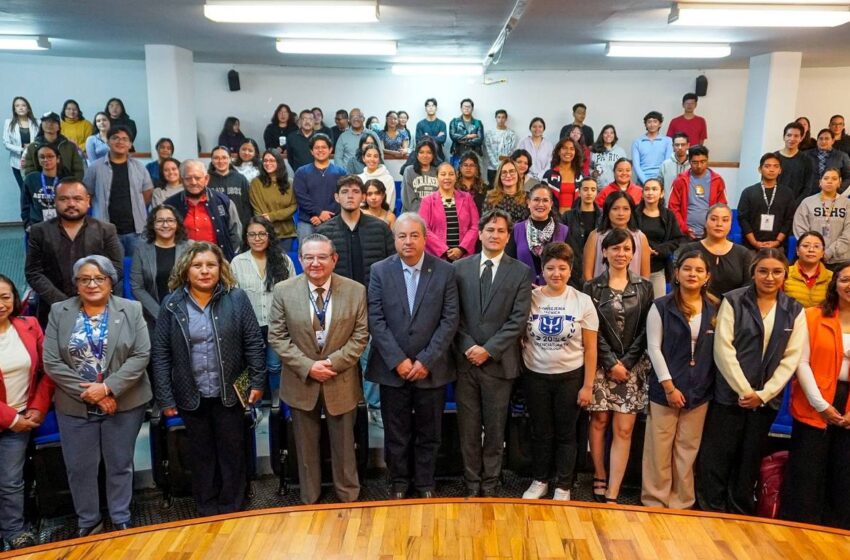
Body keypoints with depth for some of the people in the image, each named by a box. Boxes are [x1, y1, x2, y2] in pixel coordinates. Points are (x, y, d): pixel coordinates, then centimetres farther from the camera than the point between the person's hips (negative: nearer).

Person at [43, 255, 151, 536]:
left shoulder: (131, 310, -3)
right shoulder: (59, 312, 0)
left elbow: (141, 355, -9)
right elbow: (51, 362, -6)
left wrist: (108, 388, -18)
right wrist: (88, 392, -14)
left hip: (124, 403, -1)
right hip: (75, 405, 1)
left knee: (120, 465, 12)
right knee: (79, 468, 12)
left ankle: (121, 521, 30)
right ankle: (88, 522, 33)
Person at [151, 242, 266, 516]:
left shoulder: (236, 298, -6)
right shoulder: (172, 304, -4)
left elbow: (254, 342, -3)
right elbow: (160, 354, -2)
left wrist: (257, 382, -5)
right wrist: (165, 398, -4)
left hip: (229, 394, -1)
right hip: (191, 396, 1)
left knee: (232, 452, 12)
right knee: (201, 455, 16)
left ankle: (232, 509, 30)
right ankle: (207, 510, 32)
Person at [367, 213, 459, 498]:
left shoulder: (445, 271, -3)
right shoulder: (379, 271, -2)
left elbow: (450, 320, -5)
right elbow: (376, 320, -6)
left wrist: (426, 361, -12)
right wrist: (398, 360, -12)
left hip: (431, 368, 0)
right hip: (392, 368, 0)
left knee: (429, 432, 13)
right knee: (396, 432, 12)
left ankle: (425, 483, 32)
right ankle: (398, 482, 31)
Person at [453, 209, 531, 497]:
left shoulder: (521, 272, 1)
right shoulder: (460, 267, 5)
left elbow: (518, 319, -6)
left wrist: (489, 350, -12)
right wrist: (468, 346, -10)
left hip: (499, 362, -1)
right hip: (465, 359, 1)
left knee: (495, 428, 10)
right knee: (468, 428, 9)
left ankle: (490, 484, 25)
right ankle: (471, 483, 24)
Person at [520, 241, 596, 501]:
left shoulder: (582, 301, -7)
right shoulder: (530, 298, -7)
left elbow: (590, 348, -3)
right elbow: (520, 338, 3)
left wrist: (588, 385, -4)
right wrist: (519, 372, -5)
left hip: (570, 377, -1)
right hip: (535, 376, 1)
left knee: (566, 434, 13)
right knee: (541, 433, 16)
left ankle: (563, 487, 29)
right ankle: (539, 481, 34)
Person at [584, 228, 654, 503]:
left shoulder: (644, 287, 7)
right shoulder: (592, 287, 1)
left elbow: (645, 330, 1)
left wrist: (626, 362, -8)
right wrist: (611, 363, -10)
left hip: (633, 365, 1)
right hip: (601, 364, -1)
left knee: (624, 429, -3)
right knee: (599, 421, 5)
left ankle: (612, 494, 1)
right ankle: (599, 478, 23)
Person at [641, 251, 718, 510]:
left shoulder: (715, 309, 4)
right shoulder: (661, 307, -3)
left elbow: (717, 351, 7)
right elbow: (654, 348, -6)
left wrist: (712, 385, 1)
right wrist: (669, 386, -11)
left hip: (699, 391, 3)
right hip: (665, 389, -2)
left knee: (687, 450, 10)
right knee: (659, 449, 3)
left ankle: (681, 503, 22)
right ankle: (655, 501, 15)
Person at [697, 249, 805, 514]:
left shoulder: (795, 311, 6)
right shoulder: (733, 301, -3)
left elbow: (792, 358, 1)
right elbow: (723, 348, -9)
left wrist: (763, 394, -8)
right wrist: (743, 391, -13)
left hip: (766, 399, 3)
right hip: (729, 395, -2)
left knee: (750, 461, 12)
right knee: (716, 459, 1)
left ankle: (740, 516, 26)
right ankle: (710, 513, 15)